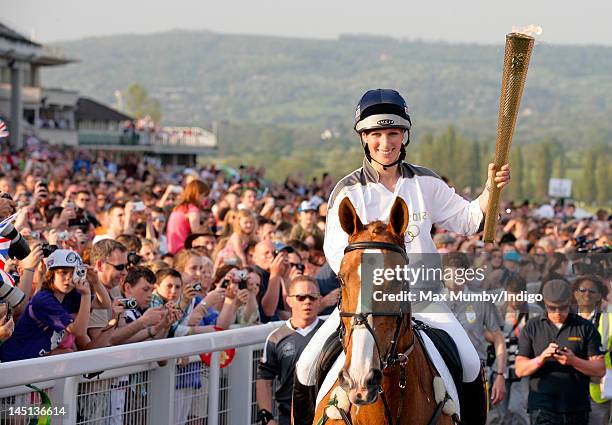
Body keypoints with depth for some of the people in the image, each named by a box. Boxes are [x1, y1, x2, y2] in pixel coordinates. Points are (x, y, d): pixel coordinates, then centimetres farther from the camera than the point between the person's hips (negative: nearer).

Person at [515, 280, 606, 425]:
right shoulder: (532, 327, 9)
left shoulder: (586, 328, 7)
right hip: (542, 408, -1)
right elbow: (520, 370, 5)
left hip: (577, 408, 1)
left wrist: (573, 361, -15)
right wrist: (541, 358, -15)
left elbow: (600, 370, 2)